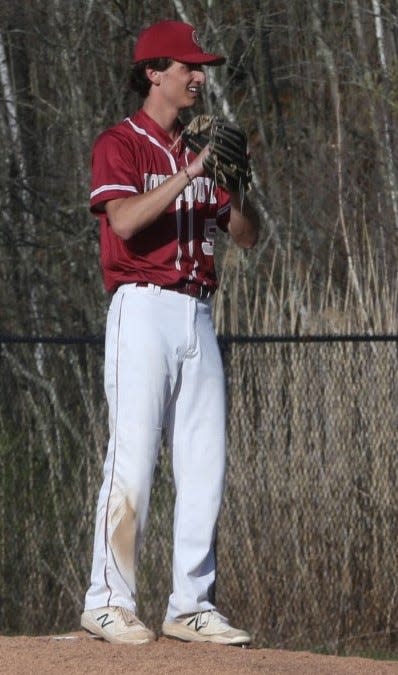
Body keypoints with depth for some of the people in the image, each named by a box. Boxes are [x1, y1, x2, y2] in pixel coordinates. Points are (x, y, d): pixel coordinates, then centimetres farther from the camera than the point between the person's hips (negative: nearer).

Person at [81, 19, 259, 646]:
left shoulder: (201, 151, 18)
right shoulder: (120, 144, -2)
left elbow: (248, 236, 15)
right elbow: (125, 219, -20)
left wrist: (235, 179, -3)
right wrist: (192, 171, -20)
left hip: (197, 313, 7)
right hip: (144, 308, -7)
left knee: (206, 465, 3)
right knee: (132, 459, -10)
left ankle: (191, 605, 7)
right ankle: (109, 603, -4)